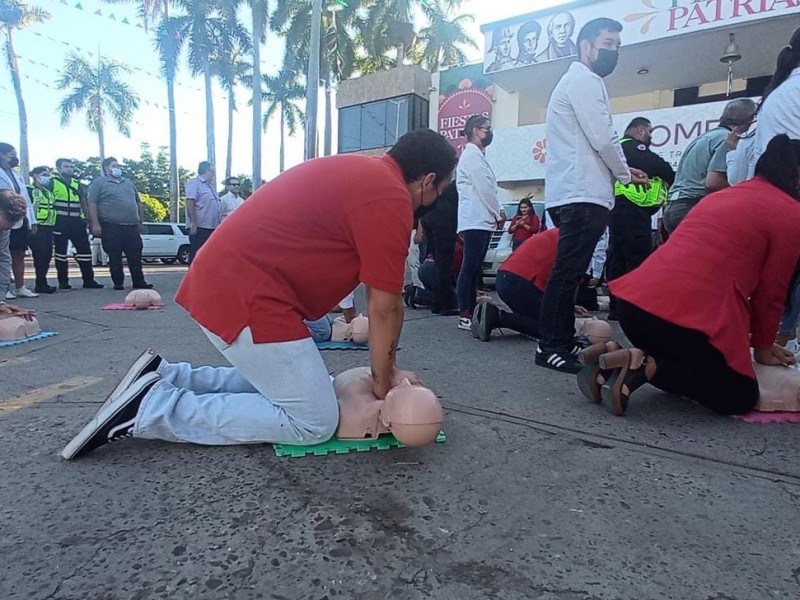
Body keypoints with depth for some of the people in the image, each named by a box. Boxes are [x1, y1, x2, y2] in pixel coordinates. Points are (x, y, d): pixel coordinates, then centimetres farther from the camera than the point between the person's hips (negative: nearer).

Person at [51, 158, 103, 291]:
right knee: (61, 251, 2)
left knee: (84, 249, 2)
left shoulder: (78, 184, 16)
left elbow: (84, 203, 17)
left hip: (77, 221, 4)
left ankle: (89, 280, 7)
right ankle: (63, 282, 9)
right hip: (60, 222, -4)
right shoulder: (52, 182, 2)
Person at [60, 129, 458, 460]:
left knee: (274, 380, 24)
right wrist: (382, 383, 3)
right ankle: (153, 408, -3)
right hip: (248, 297, -10)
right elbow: (384, 307, -12)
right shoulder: (390, 199, -14)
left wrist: (387, 366, 17)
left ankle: (164, 377, 18)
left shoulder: (358, 170, 16)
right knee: (314, 422, -2)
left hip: (223, 281, 10)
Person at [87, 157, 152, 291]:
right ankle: (118, 283, 8)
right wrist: (95, 224, -14)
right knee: (115, 257, 0)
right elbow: (92, 204, -5)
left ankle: (139, 282, 8)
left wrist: (140, 221, 16)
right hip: (111, 227, -4)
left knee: (135, 256, 3)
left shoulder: (128, 183, 20)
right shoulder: (99, 183, 2)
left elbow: (138, 202, 23)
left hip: (132, 227, 4)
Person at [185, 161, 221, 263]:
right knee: (196, 256, -7)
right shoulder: (194, 183, -5)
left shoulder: (210, 185, 22)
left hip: (212, 227, 9)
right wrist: (194, 224, -22)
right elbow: (190, 204, -15)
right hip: (200, 228, -9)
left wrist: (219, 223, 18)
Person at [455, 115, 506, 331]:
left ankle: (471, 312, 12)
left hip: (482, 221, 10)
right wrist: (499, 213, -5)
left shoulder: (477, 155, 23)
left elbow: (487, 188, 22)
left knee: (475, 269, 8)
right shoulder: (472, 154, -8)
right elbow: (484, 189, -14)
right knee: (470, 268, -11)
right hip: (475, 222, -10)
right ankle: (464, 315, -9)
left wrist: (497, 211, 9)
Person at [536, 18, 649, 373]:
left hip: (575, 193, 11)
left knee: (568, 273, 9)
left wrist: (620, 171, 18)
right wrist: (625, 173, 3)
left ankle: (562, 343, 15)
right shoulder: (584, 80, -4)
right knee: (567, 272, -11)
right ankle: (550, 347, -8)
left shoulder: (579, 81, 28)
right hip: (582, 195, -11)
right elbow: (603, 139, -13)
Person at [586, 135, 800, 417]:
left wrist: (754, 340, 35)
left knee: (683, 363, 32)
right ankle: (646, 367, -9)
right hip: (686, 317, -8)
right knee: (741, 398, 13)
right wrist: (763, 347, 26)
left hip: (633, 301, 8)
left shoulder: (724, 194, 26)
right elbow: (770, 292, 8)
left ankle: (630, 360, 4)